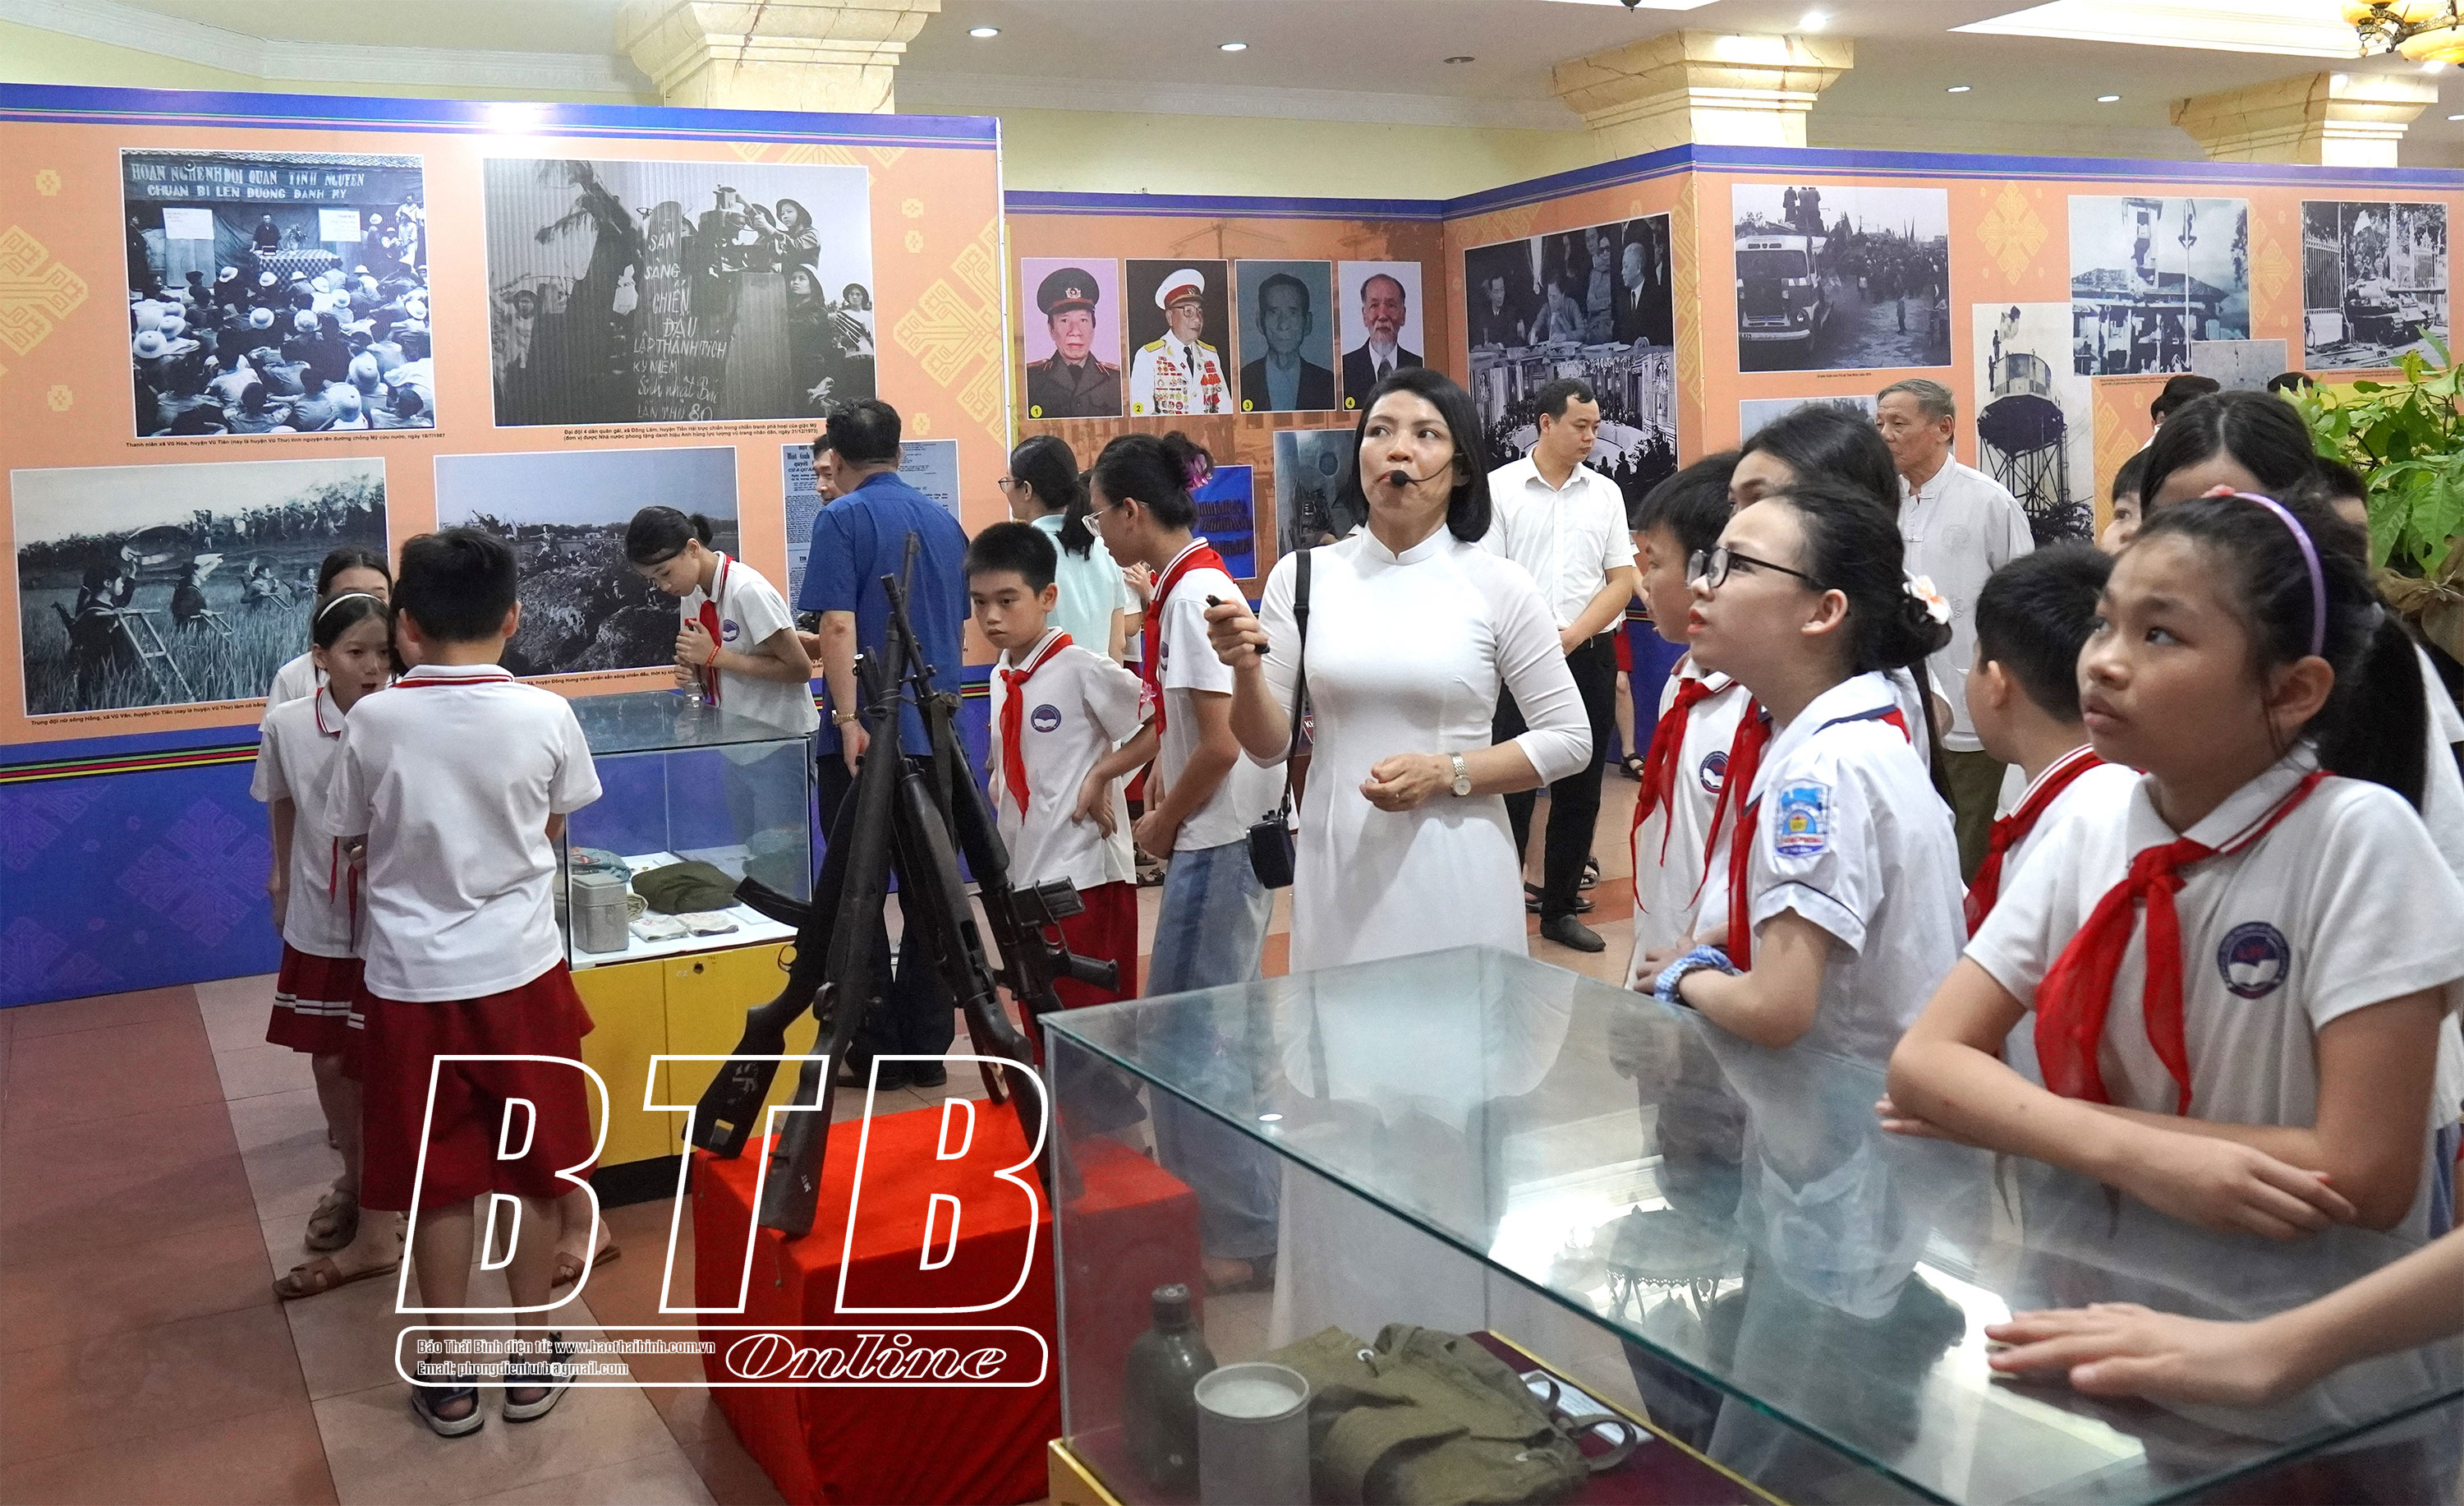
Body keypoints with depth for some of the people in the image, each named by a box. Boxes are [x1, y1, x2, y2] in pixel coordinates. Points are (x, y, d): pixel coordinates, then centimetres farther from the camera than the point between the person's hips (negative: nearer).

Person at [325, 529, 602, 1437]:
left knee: (436, 1180, 12)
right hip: (521, 973, 0)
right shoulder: (546, 716, -8)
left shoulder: (374, 721, -9)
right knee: (531, 1171, 14)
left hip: (412, 981, 0)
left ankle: (449, 1375, 22)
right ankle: (532, 1356, 25)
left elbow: (352, 839, 3)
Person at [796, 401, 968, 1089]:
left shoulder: (842, 518, -6)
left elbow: (839, 625, -17)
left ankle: (880, 1050, 10)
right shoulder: (945, 521, 12)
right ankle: (928, 1046, 15)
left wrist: (848, 718, -20)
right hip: (937, 734, 6)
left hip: (869, 733, -5)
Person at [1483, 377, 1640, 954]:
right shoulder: (1500, 488, -2)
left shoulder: (1605, 493, 8)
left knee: (1579, 791, 9)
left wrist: (1573, 635, -9)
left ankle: (1559, 908, 21)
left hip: (1589, 657, 4)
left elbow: (1622, 580, 5)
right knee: (1511, 790, -2)